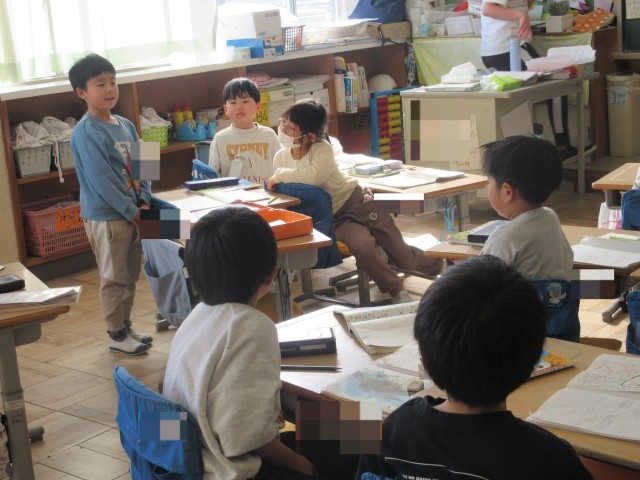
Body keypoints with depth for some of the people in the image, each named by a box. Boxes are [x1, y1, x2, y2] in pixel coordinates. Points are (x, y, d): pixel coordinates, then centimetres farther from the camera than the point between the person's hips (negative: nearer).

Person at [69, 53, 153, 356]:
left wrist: (144, 201, -3)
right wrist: (131, 211, -17)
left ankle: (125, 327, 31)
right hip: (106, 217, -8)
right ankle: (116, 336, 15)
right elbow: (101, 180, -21)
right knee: (114, 279, 2)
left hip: (131, 214, 8)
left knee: (130, 276, 17)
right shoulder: (86, 133, -17)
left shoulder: (125, 126, 9)